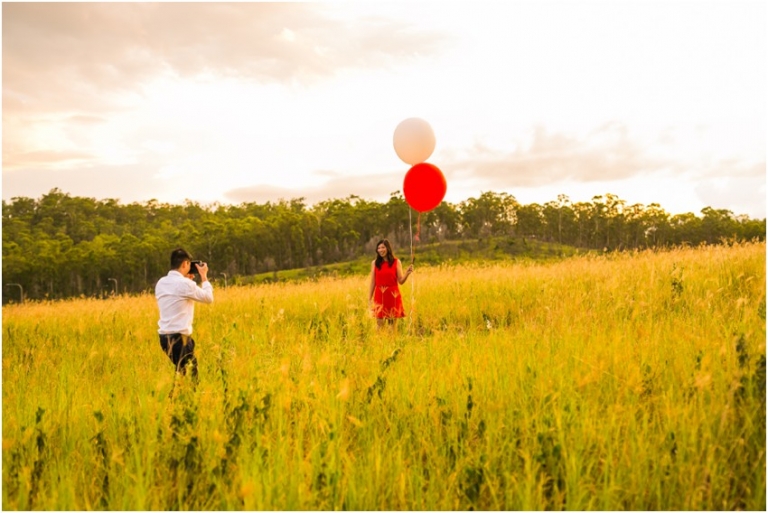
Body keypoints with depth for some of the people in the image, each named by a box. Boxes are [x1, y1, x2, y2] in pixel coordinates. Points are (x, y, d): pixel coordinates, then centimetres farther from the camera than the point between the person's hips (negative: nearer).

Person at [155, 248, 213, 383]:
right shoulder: (185, 284, -14)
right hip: (180, 337, -8)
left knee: (181, 370, 18)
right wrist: (204, 277, 9)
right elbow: (209, 298, -2)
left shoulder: (161, 283, 9)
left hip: (164, 336, 8)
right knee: (190, 373, -3)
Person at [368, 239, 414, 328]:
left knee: (392, 324, 4)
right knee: (380, 324, 0)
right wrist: (369, 298, 4)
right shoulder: (374, 263, 5)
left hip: (393, 296, -1)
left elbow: (401, 281, -2)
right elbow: (373, 282, 7)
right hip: (379, 296, 1)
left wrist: (407, 273, -19)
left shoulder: (396, 262, 2)